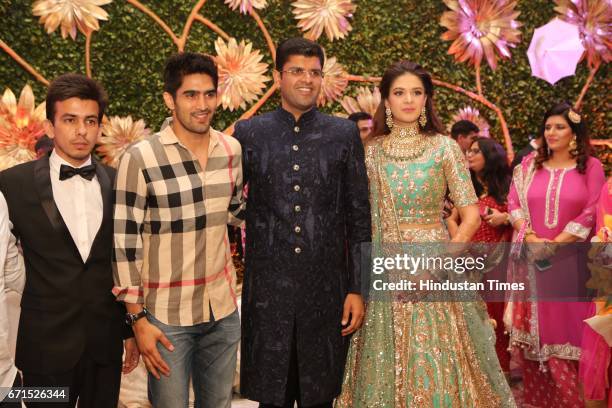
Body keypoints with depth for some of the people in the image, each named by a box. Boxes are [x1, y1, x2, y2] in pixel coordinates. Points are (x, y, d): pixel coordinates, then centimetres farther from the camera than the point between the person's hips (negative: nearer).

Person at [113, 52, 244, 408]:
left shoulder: (231, 149, 1)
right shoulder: (141, 158, -14)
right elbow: (125, 242, -11)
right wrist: (138, 318, -10)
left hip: (223, 310, 5)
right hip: (167, 316, -4)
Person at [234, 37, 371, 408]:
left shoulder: (344, 134, 4)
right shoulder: (249, 133, 3)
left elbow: (359, 217, 4)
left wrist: (358, 288, 0)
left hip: (326, 288, 0)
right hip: (267, 289, 0)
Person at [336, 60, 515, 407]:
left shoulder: (444, 147, -2)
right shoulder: (371, 152, 5)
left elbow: (471, 216, -6)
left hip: (434, 268, -2)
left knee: (439, 364, 2)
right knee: (388, 366, 9)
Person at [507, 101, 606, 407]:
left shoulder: (591, 166, 0)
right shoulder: (529, 164, 9)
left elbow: (591, 213, -7)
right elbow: (513, 203, 4)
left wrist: (555, 244, -13)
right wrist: (529, 237, -12)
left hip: (571, 261, -2)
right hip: (533, 260, 3)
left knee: (568, 325, 2)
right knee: (536, 328, 6)